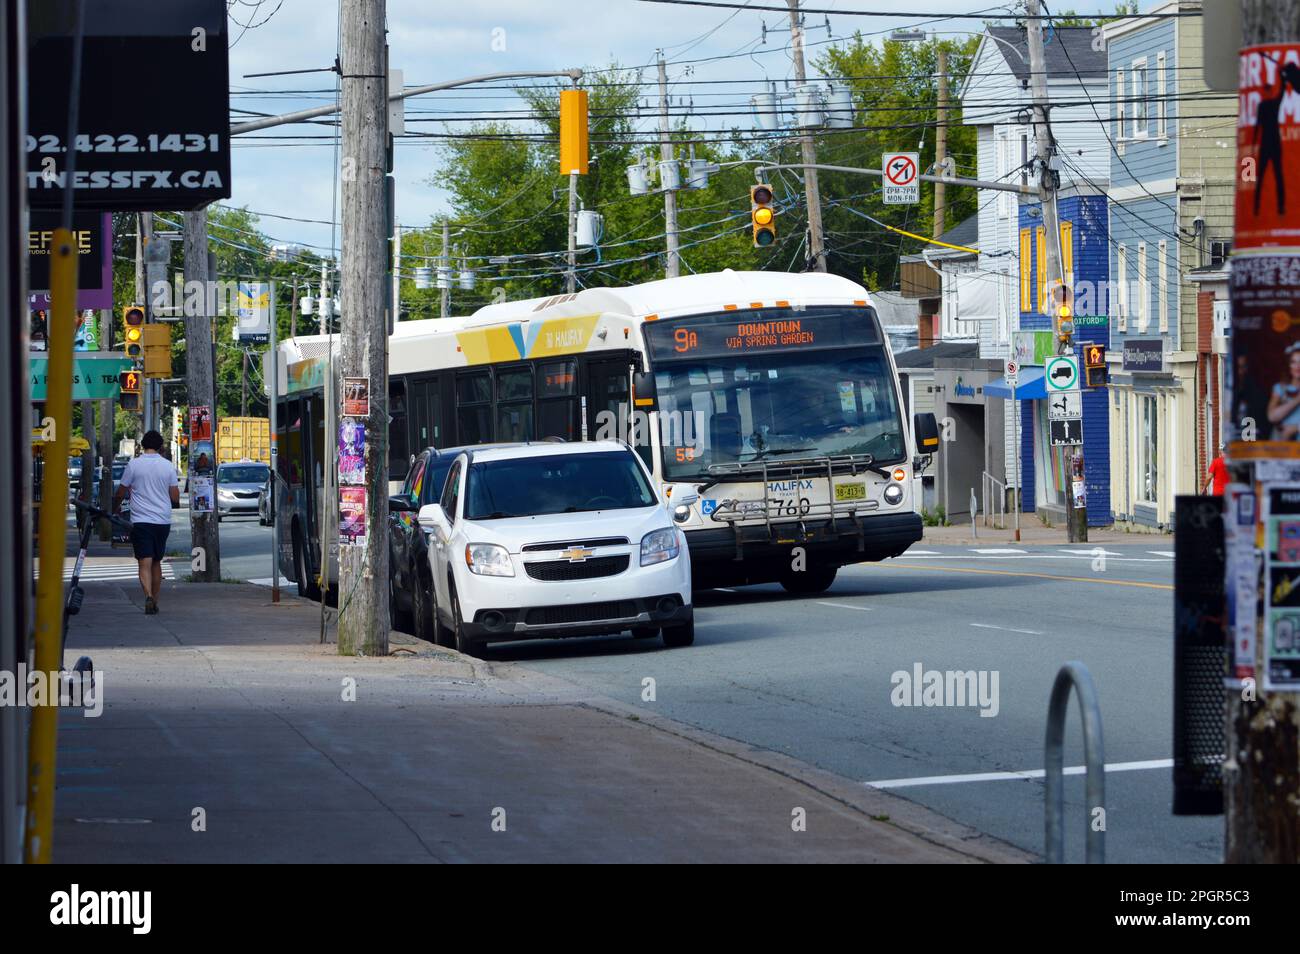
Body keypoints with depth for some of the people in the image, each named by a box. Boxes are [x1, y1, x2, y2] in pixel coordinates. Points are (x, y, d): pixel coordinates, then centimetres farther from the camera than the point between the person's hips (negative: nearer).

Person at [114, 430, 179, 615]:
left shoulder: (134, 465, -4)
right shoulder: (168, 466, 2)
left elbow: (120, 493, 4)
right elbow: (175, 498, 4)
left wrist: (115, 507, 25)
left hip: (141, 521, -3)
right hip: (163, 520, 3)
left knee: (145, 563, -8)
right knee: (156, 562, 15)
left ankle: (148, 596, -29)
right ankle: (155, 602, 19)